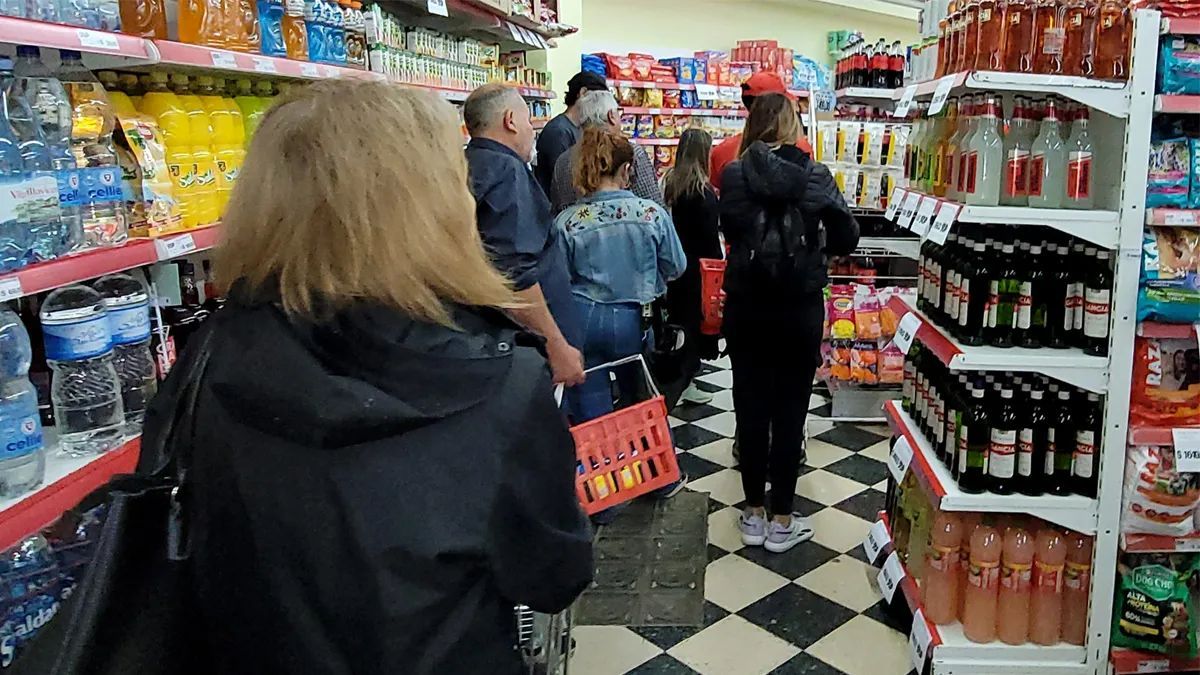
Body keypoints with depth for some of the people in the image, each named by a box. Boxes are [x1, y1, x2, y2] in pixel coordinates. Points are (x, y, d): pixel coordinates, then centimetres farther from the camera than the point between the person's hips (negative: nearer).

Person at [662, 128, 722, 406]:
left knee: (680, 322, 18)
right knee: (697, 324, 3)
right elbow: (710, 237, -16)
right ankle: (680, 386, 4)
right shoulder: (703, 191, -17)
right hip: (698, 267, -7)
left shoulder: (671, 183, 3)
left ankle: (683, 384, 29)